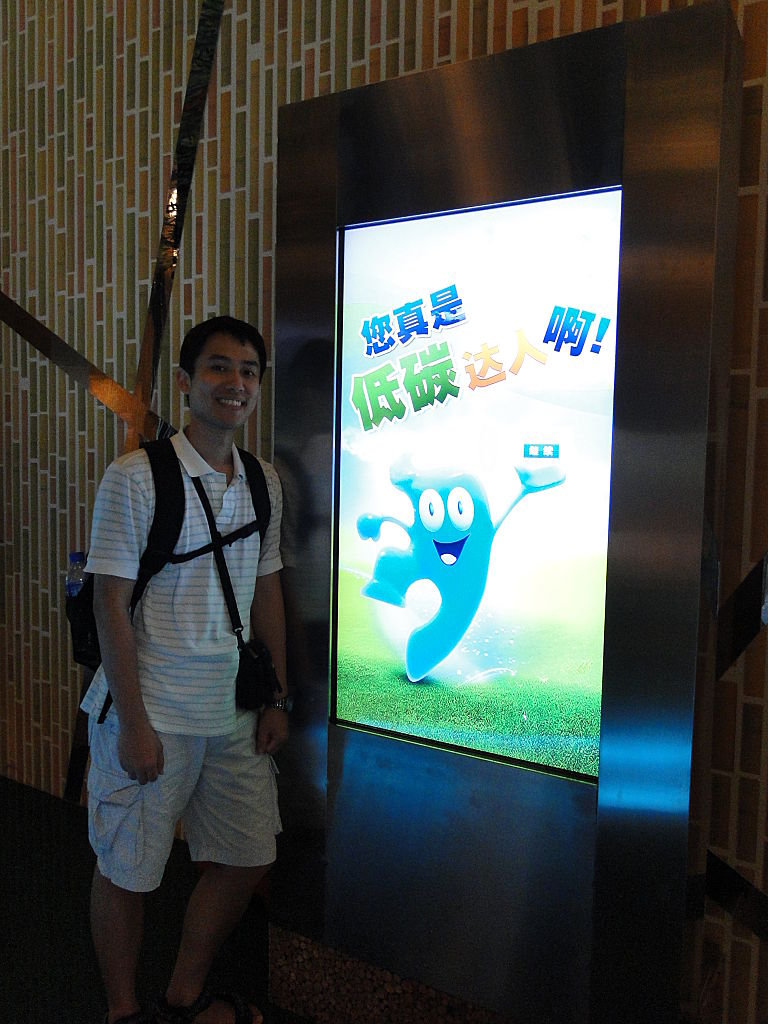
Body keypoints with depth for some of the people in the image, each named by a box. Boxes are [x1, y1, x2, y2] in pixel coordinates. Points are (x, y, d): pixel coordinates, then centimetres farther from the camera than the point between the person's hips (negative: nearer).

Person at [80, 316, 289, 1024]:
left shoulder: (264, 482, 5)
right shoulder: (136, 477, -11)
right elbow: (111, 604, -12)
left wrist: (277, 700, 8)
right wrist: (134, 722, -13)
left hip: (234, 711, 6)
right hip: (153, 712, -5)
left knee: (248, 858, 14)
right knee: (128, 870, 10)